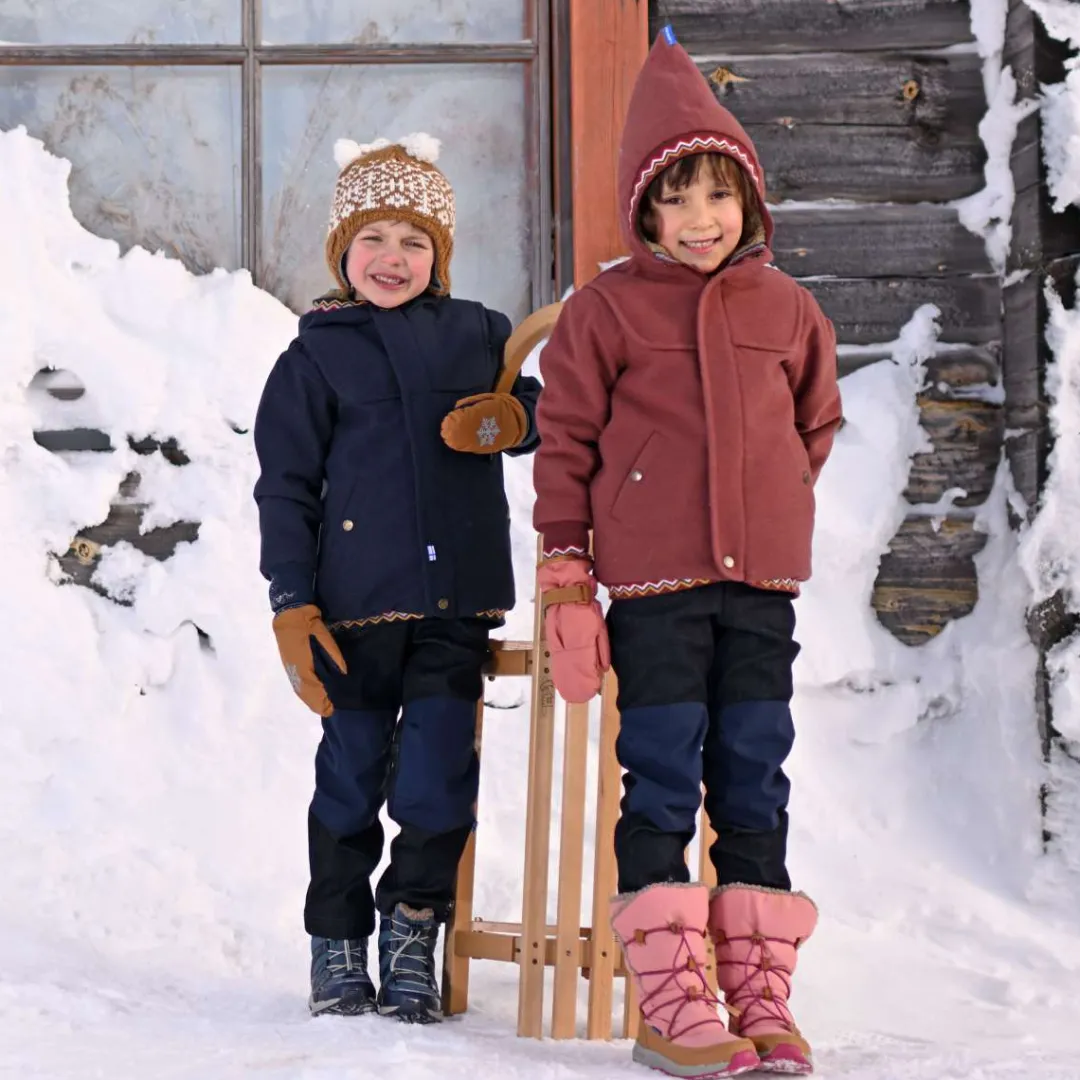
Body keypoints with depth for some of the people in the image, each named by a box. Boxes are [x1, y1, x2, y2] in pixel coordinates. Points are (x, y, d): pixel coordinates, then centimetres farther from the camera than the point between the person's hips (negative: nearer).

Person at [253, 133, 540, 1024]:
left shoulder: (478, 334, 10)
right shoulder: (315, 358, 4)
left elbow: (538, 404, 22)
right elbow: (285, 488, 4)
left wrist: (516, 417, -4)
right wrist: (293, 605, -4)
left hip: (456, 600, 1)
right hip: (356, 605, -1)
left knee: (439, 776, 0)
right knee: (352, 774, 5)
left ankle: (413, 929, 17)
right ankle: (338, 942, 20)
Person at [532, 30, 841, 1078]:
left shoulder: (788, 310, 9)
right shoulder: (604, 310, -1)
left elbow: (816, 422, 24)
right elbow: (564, 444, 0)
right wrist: (566, 583, -4)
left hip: (761, 584, 4)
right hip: (652, 585, -3)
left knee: (755, 783, 6)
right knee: (662, 784, -2)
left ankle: (759, 995, 12)